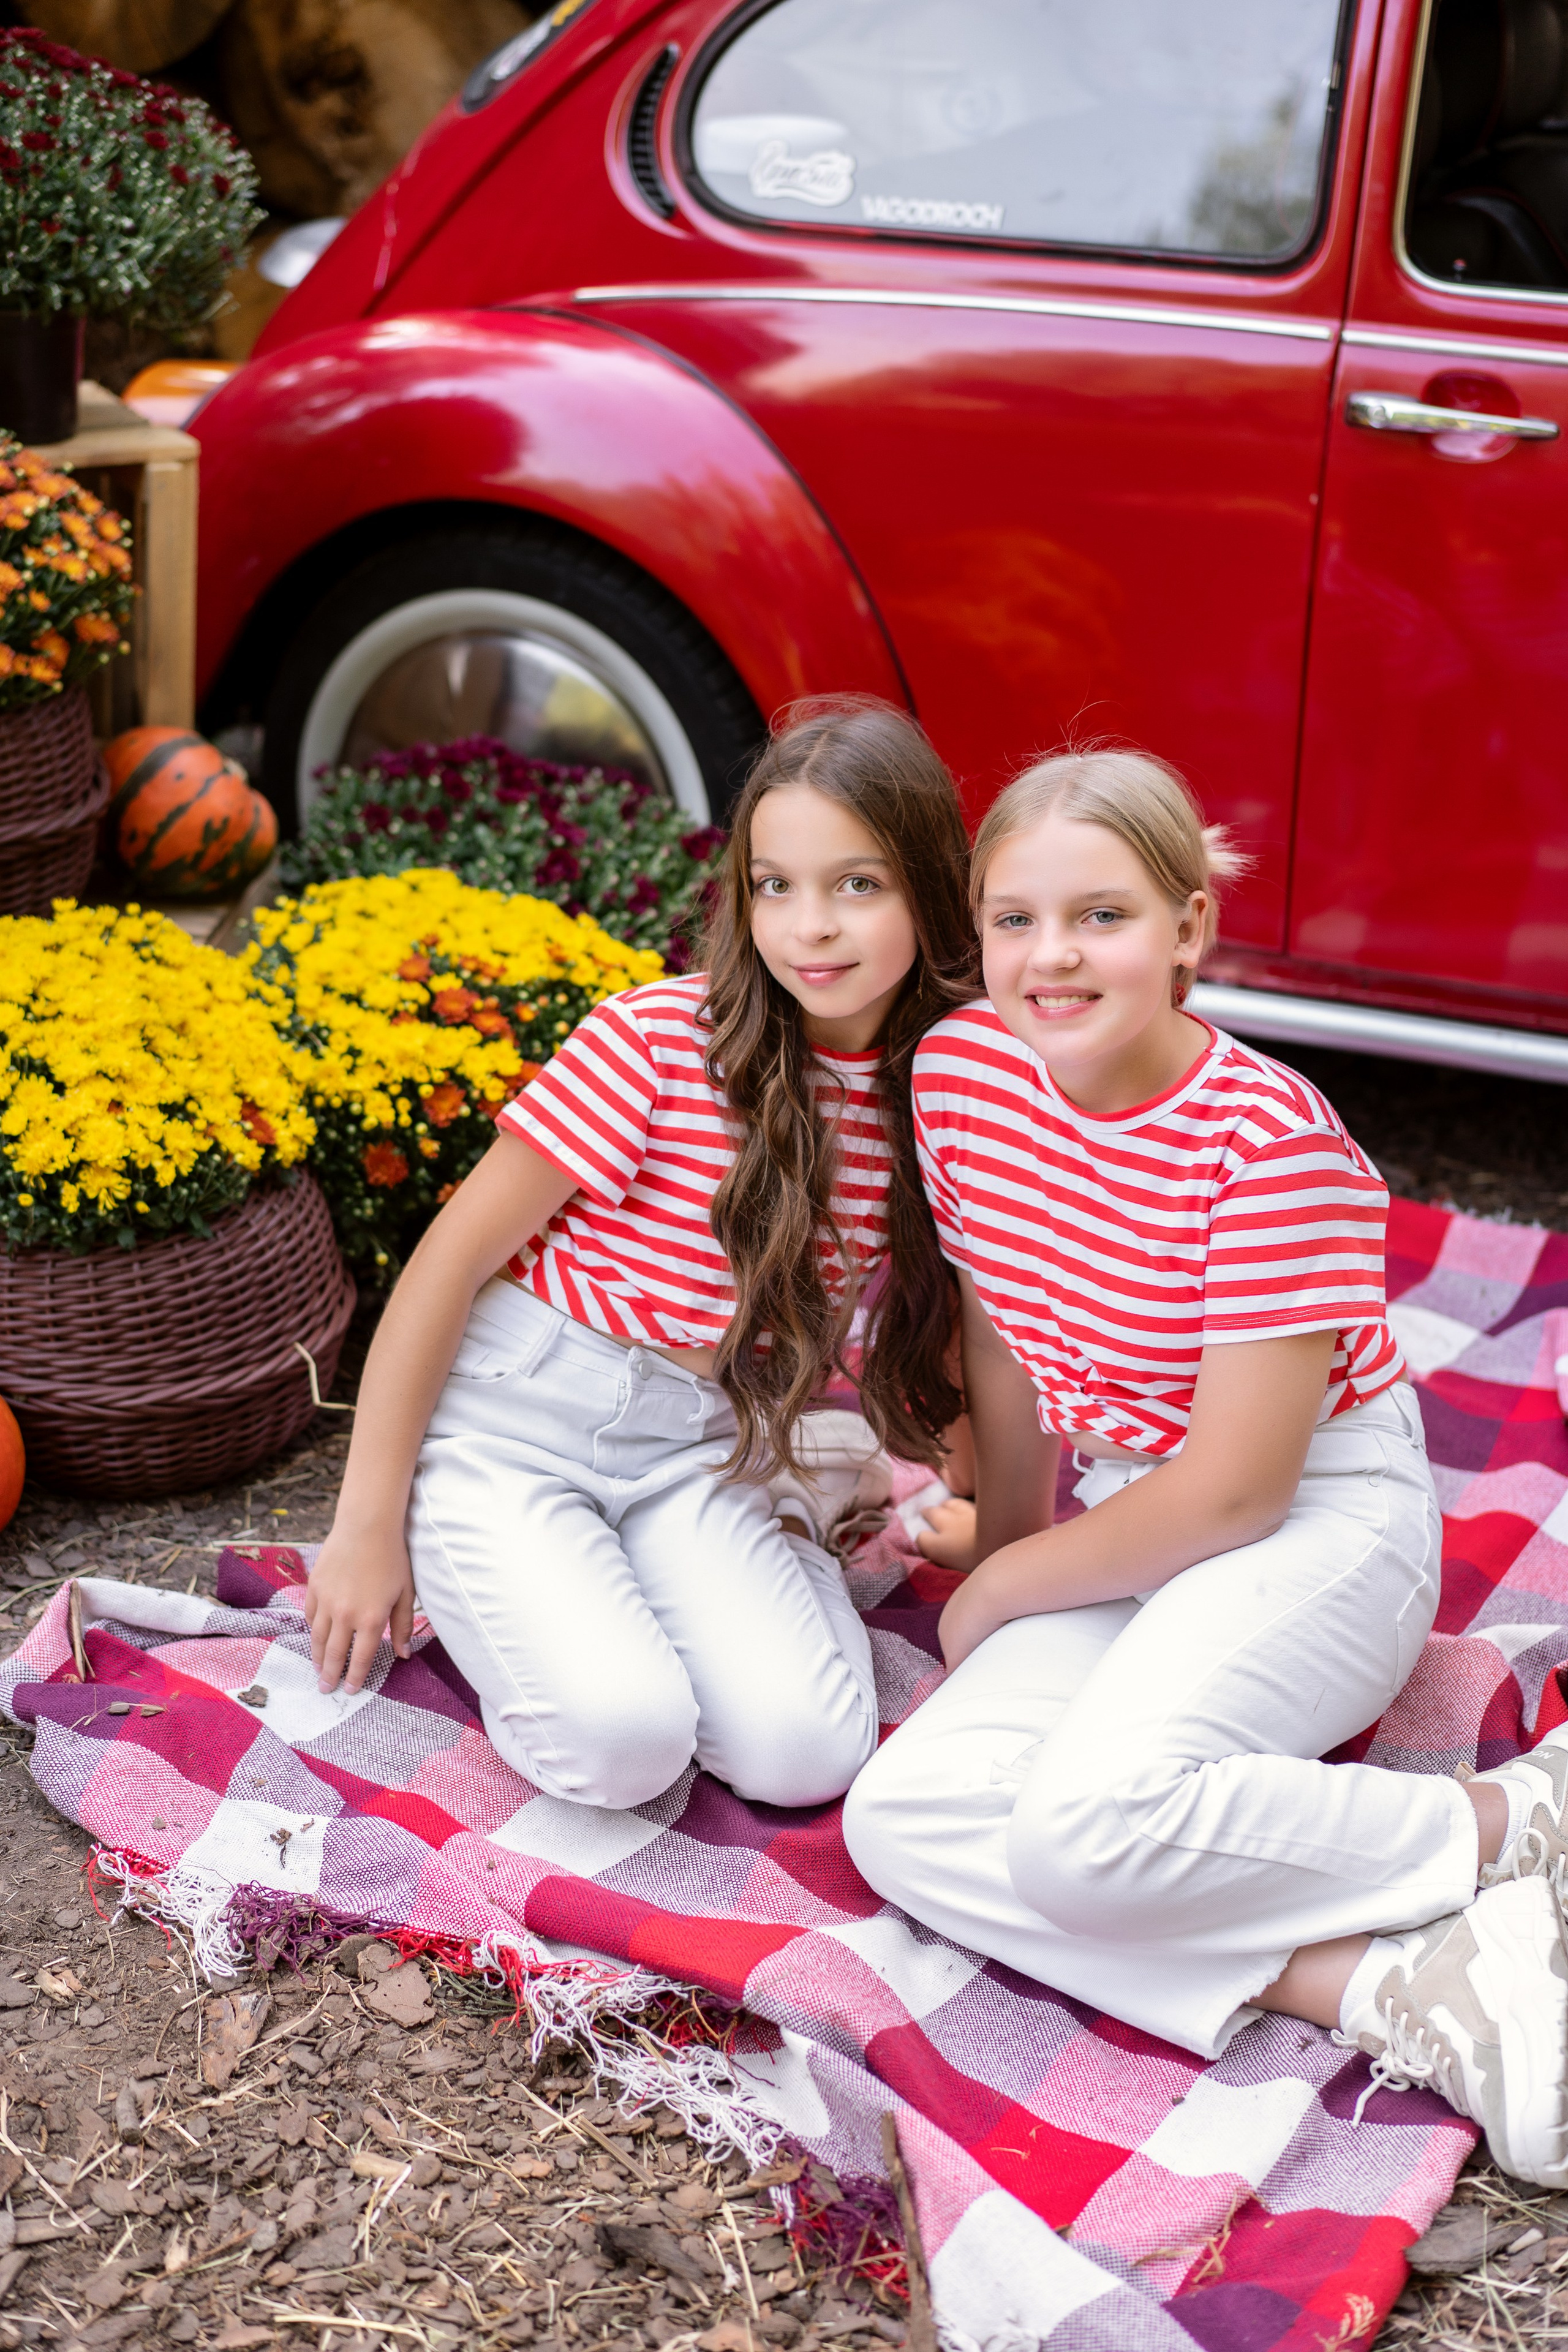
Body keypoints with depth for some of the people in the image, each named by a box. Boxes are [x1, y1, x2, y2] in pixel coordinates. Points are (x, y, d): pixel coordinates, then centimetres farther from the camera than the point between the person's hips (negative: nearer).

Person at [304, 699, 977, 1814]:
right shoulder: (657, 1037, -15)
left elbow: (947, 1330, 13)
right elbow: (454, 1258, -11)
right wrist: (368, 1526, -9)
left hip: (700, 1449, 4)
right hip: (509, 1413, -3)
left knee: (808, 1753, -19)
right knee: (625, 1739, -25)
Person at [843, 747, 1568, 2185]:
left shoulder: (1273, 1142, -23)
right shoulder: (961, 1074, -5)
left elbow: (1238, 1487, -20)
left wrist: (1004, 1587, -9)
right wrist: (1008, 1535, 20)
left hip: (1321, 1519, -7)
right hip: (1132, 1519, 7)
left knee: (1090, 1820, -32)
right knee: (899, 1821, -17)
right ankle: (1395, 1990, -25)